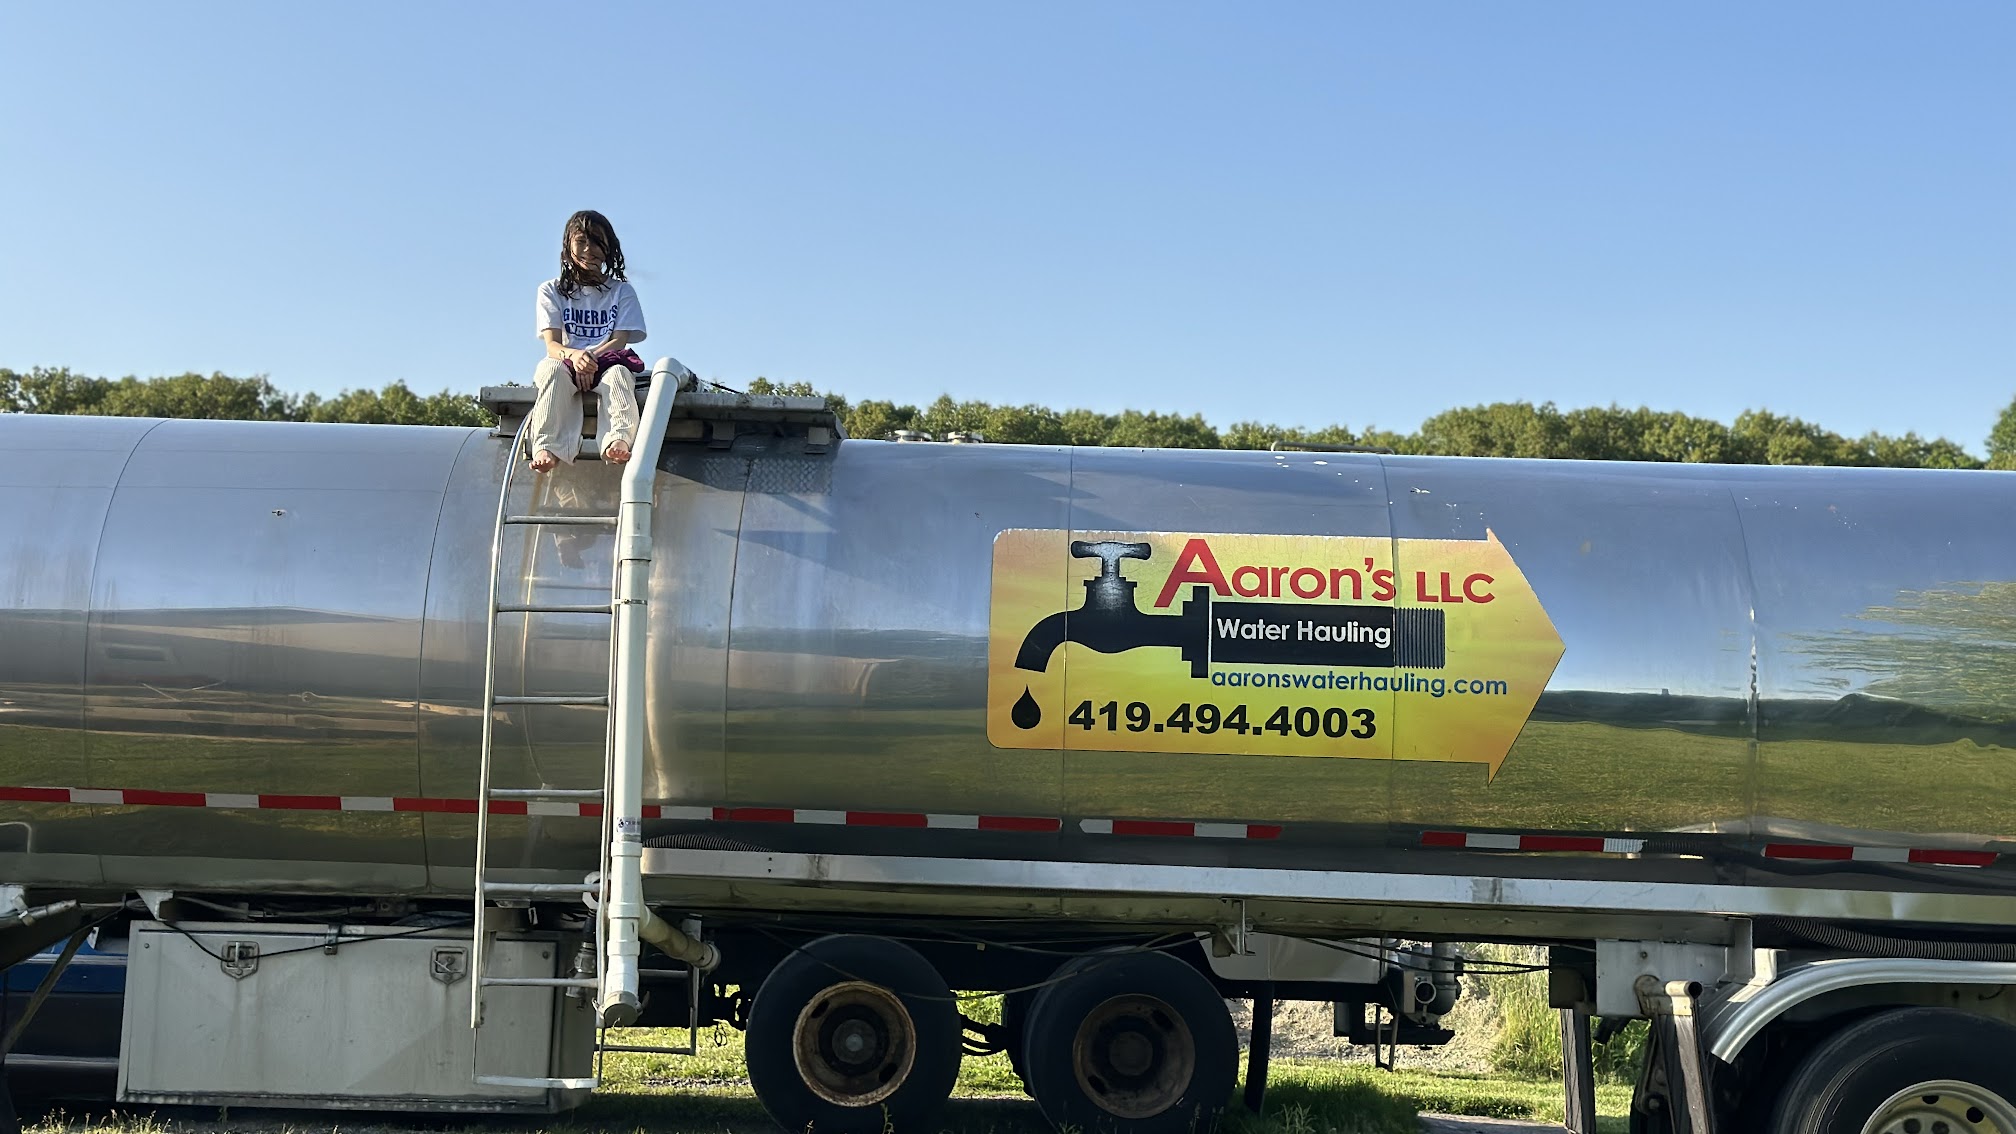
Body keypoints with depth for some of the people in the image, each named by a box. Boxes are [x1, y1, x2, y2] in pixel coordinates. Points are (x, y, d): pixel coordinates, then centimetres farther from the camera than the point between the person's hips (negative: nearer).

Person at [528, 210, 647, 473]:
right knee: (552, 368, -36)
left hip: (605, 369, 0)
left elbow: (619, 341, 1)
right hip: (566, 366, 0)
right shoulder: (551, 291, 14)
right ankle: (546, 447, -53)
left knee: (618, 372, -37)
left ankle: (618, 441, -61)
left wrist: (589, 359, -21)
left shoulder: (622, 291, 15)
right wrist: (573, 356, -26)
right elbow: (552, 344, 0)